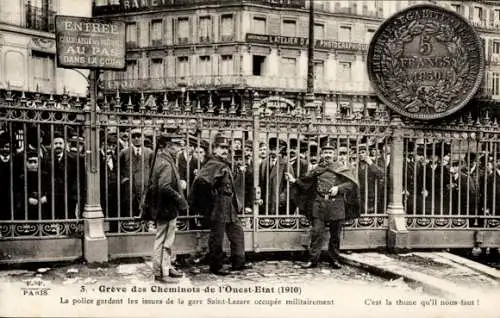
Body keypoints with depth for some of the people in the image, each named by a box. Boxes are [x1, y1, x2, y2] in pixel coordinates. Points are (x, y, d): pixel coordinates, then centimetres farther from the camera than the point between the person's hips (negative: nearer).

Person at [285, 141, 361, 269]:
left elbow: (351, 183, -4)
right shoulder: (317, 169, 12)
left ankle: (334, 259, 21)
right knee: (317, 232, -3)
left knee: (335, 234, 6)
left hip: (336, 204, -1)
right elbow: (305, 183, 16)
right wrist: (294, 181, 2)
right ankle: (313, 259, 5)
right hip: (319, 203, 1)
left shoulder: (342, 168, 5)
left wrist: (338, 188, -16)